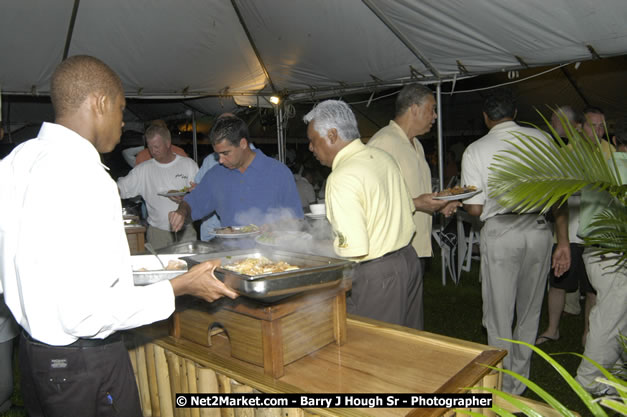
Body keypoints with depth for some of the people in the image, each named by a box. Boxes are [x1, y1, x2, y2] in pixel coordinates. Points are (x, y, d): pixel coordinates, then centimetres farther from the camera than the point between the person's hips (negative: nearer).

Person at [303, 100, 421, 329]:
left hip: (376, 274, -9)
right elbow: (408, 208, 15)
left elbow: (354, 248, -26)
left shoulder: (342, 179, -22)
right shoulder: (383, 156, 4)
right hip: (409, 259, 9)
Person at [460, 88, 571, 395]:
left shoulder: (475, 151, -2)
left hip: (500, 233, -3)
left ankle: (503, 391, 20)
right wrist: (563, 242, 8)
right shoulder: (540, 138, 4)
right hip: (539, 230, 4)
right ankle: (519, 385, 32)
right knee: (529, 314, 18)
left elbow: (474, 209, -3)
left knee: (499, 315, 9)